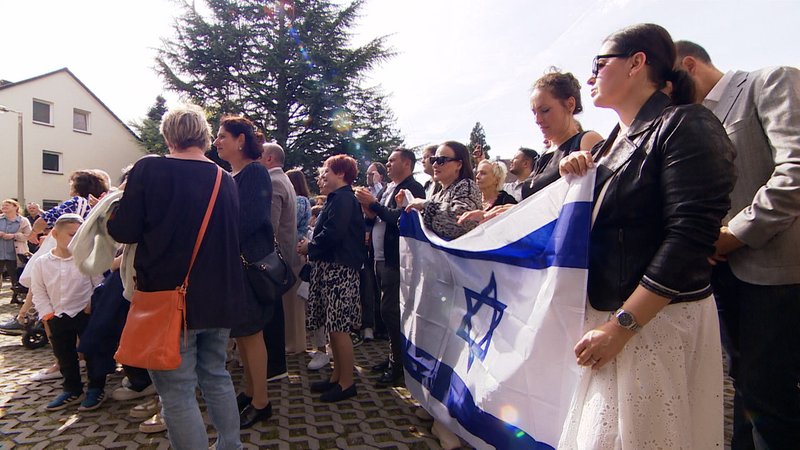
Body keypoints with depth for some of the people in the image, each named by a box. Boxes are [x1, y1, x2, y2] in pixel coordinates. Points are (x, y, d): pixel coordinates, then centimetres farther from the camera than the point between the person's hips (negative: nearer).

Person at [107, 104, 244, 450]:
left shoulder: (149, 169, -10)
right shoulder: (226, 180, 4)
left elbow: (124, 232, -8)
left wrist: (116, 209, 13)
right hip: (220, 299, 6)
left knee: (177, 393, 4)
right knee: (217, 377, 20)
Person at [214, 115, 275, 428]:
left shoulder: (254, 172, -11)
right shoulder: (231, 176, 15)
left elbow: (249, 220, -21)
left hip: (249, 262, -8)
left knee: (250, 332, 0)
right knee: (239, 332, 14)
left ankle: (260, 402, 13)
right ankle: (249, 391, 29)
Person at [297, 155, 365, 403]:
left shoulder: (343, 199, -11)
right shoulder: (337, 199, 20)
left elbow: (333, 234, -20)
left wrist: (310, 247, -6)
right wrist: (311, 245, 6)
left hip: (339, 270, -10)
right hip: (329, 268, 10)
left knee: (338, 328, -5)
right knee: (333, 327, 14)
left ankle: (347, 383, 7)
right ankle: (337, 376, 25)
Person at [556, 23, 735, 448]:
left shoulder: (687, 125, -10)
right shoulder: (618, 139, 13)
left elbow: (689, 238, -19)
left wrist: (621, 325, -21)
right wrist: (574, 177, 0)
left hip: (657, 320, -7)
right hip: (608, 312, 7)